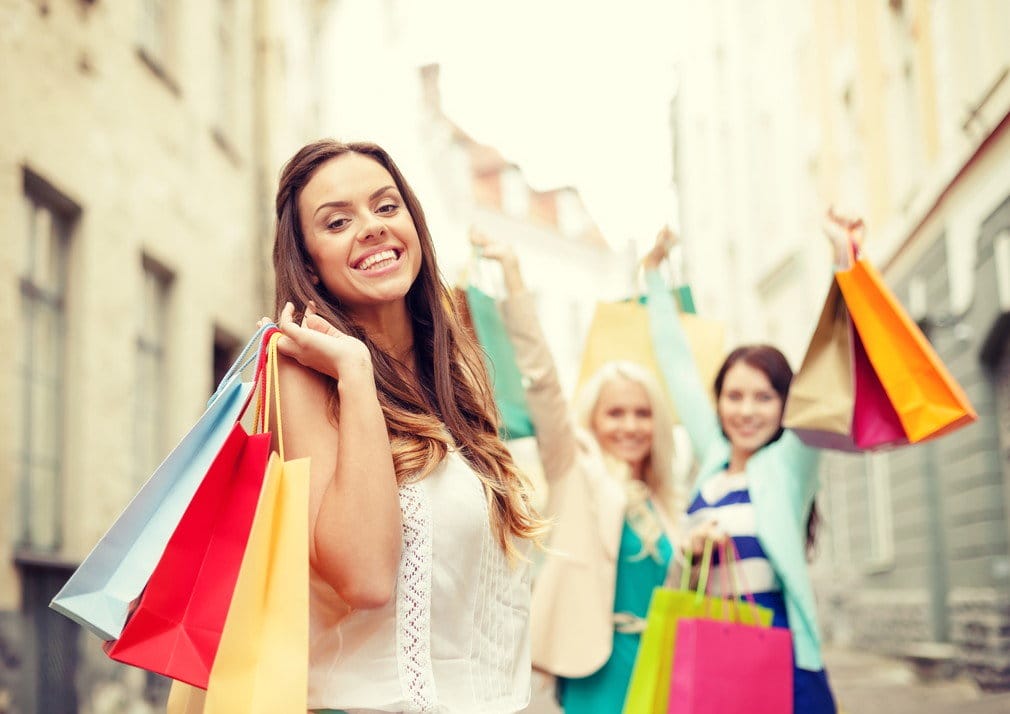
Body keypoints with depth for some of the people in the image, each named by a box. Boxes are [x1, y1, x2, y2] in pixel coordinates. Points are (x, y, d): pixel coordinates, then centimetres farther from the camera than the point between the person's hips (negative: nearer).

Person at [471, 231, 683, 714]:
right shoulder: (576, 468, 0)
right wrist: (511, 274, -17)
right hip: (598, 668, -6)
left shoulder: (656, 499, 15)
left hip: (655, 663, 6)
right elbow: (540, 375, -11)